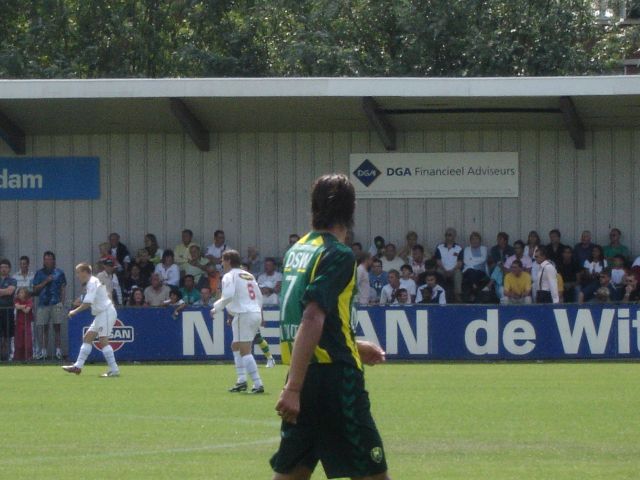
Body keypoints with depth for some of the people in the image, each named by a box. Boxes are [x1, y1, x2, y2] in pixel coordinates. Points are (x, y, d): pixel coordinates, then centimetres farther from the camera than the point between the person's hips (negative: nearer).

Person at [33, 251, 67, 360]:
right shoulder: (39, 273, 11)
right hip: (43, 304, 2)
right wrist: (46, 281, -7)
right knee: (43, 329, 1)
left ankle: (58, 351, -3)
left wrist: (62, 303, -1)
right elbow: (35, 289, 6)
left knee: (57, 328, -3)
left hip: (56, 304, -2)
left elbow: (63, 289, 7)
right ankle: (43, 351, 2)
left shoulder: (59, 273, 7)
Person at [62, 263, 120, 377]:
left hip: (106, 312, -11)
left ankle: (114, 370, -17)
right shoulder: (93, 281, 16)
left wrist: (75, 311, -10)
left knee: (103, 340, -15)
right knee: (87, 338, 11)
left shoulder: (92, 283, -14)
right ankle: (78, 366, 14)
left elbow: (87, 303, -21)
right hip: (101, 314, 11)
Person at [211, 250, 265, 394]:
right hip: (256, 312, 9)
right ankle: (241, 380, 13)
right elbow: (259, 296, 19)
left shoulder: (230, 276, -4)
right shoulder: (248, 275, 21)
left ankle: (258, 384, -18)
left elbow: (228, 296, -18)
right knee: (236, 346, 20)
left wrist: (216, 307, -6)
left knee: (245, 351, -9)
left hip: (244, 314, -9)